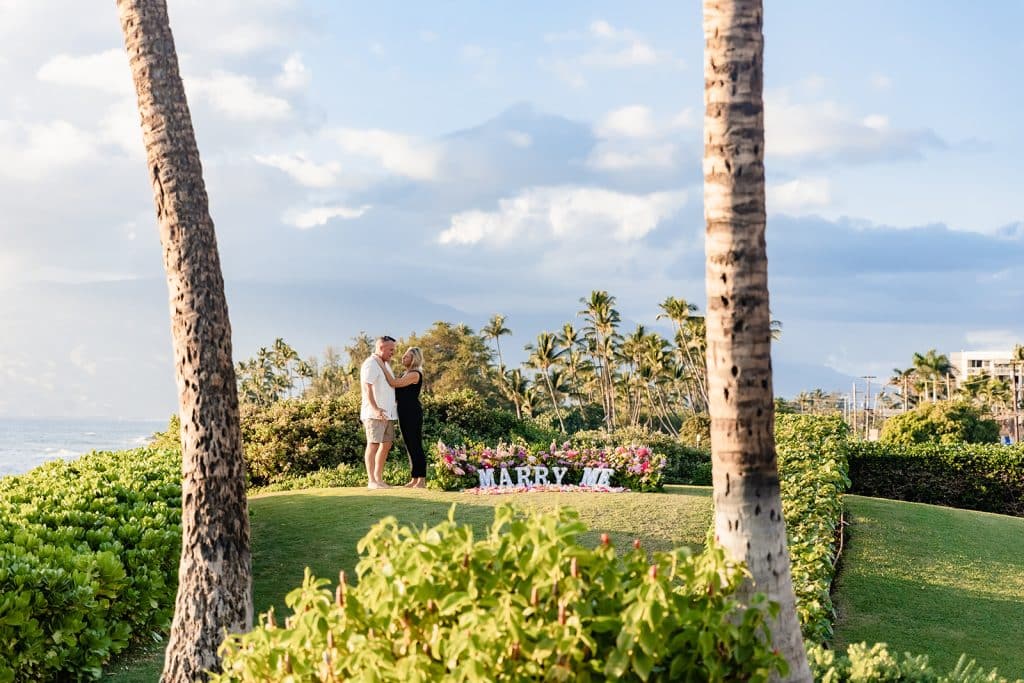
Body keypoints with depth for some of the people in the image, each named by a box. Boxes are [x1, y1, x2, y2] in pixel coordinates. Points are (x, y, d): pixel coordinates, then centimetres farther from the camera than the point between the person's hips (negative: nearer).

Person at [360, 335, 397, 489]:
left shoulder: (384, 365, 20)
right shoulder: (370, 364, -9)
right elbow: (367, 387, -18)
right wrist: (375, 409, -27)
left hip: (387, 413, 9)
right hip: (375, 413, -9)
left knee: (386, 444, 9)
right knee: (373, 444, -8)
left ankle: (378, 478, 15)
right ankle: (371, 481, -8)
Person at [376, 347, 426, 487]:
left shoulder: (415, 374, -12)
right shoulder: (405, 374, 17)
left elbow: (394, 383, -20)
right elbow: (396, 394, 16)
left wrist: (382, 366, -17)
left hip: (413, 413, -9)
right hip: (403, 413, 9)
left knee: (416, 446, -7)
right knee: (410, 447, 10)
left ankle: (422, 479, -5)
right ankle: (415, 479, 13)